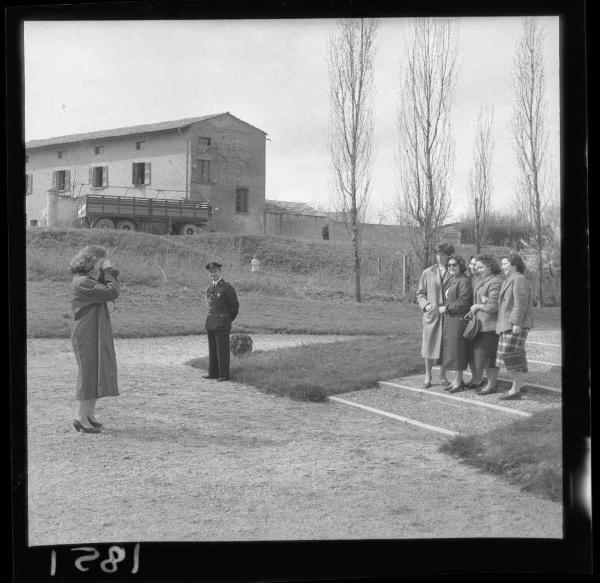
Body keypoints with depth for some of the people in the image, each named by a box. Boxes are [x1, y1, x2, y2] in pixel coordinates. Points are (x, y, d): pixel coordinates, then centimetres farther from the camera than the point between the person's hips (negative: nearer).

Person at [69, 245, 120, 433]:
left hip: (98, 334, 10)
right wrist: (108, 271, -13)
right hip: (87, 334, -10)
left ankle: (90, 415, 24)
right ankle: (83, 419, 3)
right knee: (89, 374, -5)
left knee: (97, 373, 14)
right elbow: (112, 293, -23)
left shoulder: (91, 279, 15)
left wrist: (111, 273, 4)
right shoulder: (82, 282, -18)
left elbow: (111, 293, 15)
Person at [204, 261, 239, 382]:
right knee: (212, 350, 10)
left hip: (222, 324, -7)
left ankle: (224, 374, -1)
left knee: (222, 350, -5)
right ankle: (213, 373, 16)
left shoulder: (227, 287, -8)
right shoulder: (209, 288, 14)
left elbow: (235, 305, -2)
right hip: (210, 323, 7)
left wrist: (230, 319, 9)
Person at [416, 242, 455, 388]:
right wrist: (426, 305, -5)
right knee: (429, 345, 3)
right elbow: (420, 293, 12)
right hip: (431, 315, 1)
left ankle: (442, 375, 23)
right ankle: (428, 375, 16)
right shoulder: (428, 273, 6)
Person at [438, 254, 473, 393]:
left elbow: (463, 303, -18)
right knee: (450, 349, 10)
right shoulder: (451, 280, 16)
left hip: (458, 320, -9)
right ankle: (458, 380, 17)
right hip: (449, 320, 9)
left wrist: (446, 308, -13)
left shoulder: (464, 281, -12)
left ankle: (458, 381, 1)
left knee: (457, 349, -5)